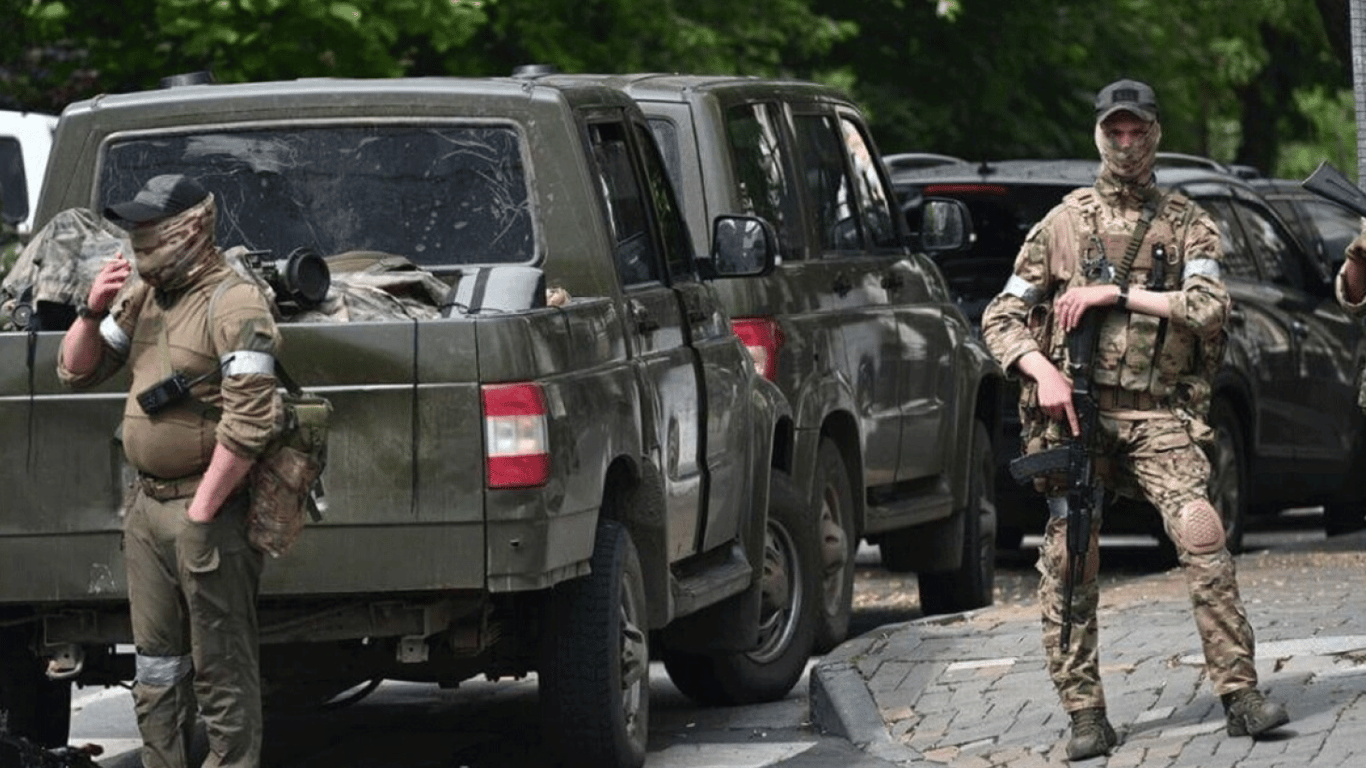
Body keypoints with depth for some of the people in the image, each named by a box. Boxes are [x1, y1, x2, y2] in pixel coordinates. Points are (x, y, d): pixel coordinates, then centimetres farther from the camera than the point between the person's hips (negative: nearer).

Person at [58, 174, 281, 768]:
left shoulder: (232, 304, -14)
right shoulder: (142, 296, 13)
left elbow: (250, 421, -21)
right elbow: (77, 372, 19)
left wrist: (201, 513, -19)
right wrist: (92, 313, -1)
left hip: (206, 510, -9)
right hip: (146, 506, 9)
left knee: (221, 673, -3)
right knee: (156, 668, 13)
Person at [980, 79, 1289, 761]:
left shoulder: (1186, 223, 10)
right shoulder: (1062, 224, 13)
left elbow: (1209, 309, -6)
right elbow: (1001, 320, 12)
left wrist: (1116, 294, -10)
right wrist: (1043, 371, -7)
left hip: (1157, 415, -1)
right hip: (1075, 411, 1)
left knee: (1202, 537, -18)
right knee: (1068, 563, -4)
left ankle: (1240, 695, -16)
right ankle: (1085, 717, 3)